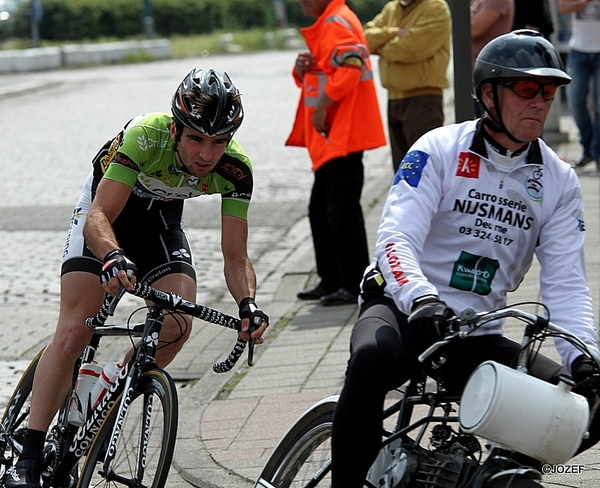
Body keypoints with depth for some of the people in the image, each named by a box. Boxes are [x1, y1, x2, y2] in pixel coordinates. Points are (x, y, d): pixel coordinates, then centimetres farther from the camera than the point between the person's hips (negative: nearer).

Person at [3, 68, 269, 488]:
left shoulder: (235, 169, -27)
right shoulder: (145, 136, -38)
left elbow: (235, 257, -22)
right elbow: (100, 216, -41)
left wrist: (248, 303, -42)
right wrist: (113, 257, -61)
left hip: (161, 217, 3)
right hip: (107, 206, -3)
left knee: (178, 325, -20)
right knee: (74, 333, -14)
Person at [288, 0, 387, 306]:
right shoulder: (324, 25, 19)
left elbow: (349, 69, -27)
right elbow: (314, 78, 23)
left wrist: (322, 106, -22)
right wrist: (302, 70, 1)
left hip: (342, 135, -11)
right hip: (329, 138, 11)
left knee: (342, 211, -8)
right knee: (321, 210, 14)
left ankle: (355, 285, -4)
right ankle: (331, 281, 21)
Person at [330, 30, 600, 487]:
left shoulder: (559, 181, 6)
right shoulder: (440, 150, -5)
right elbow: (395, 239, -17)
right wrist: (421, 300, -39)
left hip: (479, 339, 4)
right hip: (403, 311, -4)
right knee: (373, 357, -39)